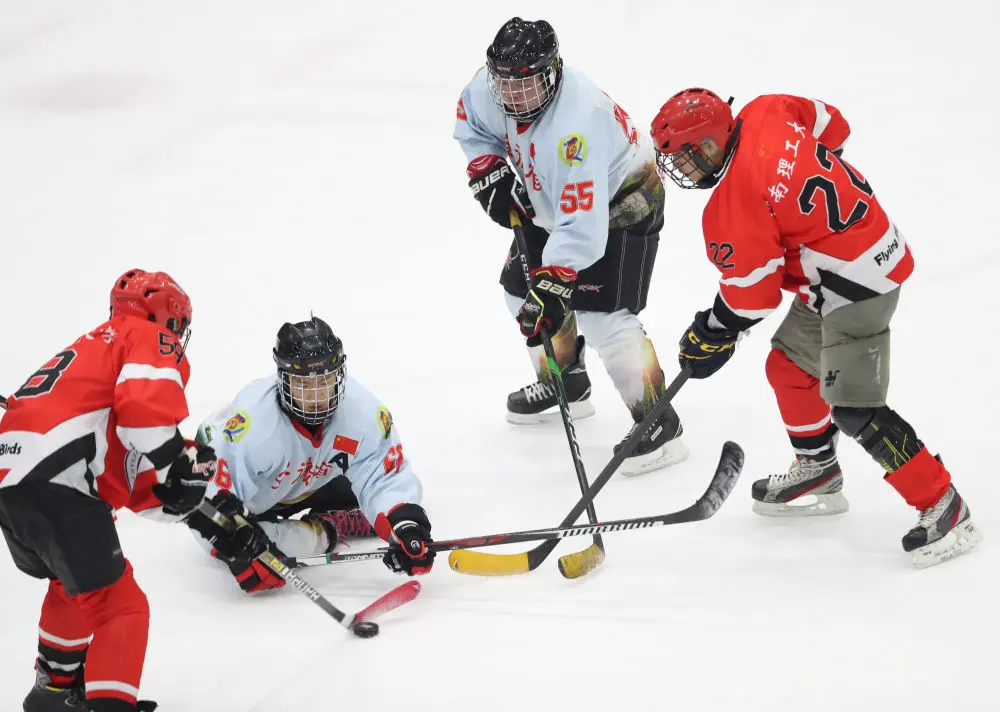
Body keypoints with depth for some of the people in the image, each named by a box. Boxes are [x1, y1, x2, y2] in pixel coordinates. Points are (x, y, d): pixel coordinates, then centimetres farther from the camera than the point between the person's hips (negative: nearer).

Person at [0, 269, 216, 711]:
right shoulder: (149, 338, 8)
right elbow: (146, 405, -17)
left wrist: (172, 495, 12)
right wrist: (177, 459, -5)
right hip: (56, 487, -10)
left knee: (73, 584, 33)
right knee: (119, 608, -5)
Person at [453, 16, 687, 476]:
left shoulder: (575, 126, -41)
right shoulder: (494, 88, -18)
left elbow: (582, 226, -43)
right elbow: (471, 120, 8)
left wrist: (552, 286, -47)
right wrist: (488, 171, -6)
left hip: (621, 202, -9)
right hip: (554, 201, 9)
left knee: (603, 317, -19)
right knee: (521, 285, 15)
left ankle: (658, 425, -13)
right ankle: (567, 383, 36)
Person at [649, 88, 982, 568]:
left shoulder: (733, 208, -22)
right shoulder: (767, 114, -3)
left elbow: (750, 294, -13)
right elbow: (833, 127, 14)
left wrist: (711, 335, 4)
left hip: (854, 280, -11)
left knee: (853, 407, -14)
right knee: (789, 366, 22)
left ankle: (943, 508, -12)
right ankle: (819, 474, 39)